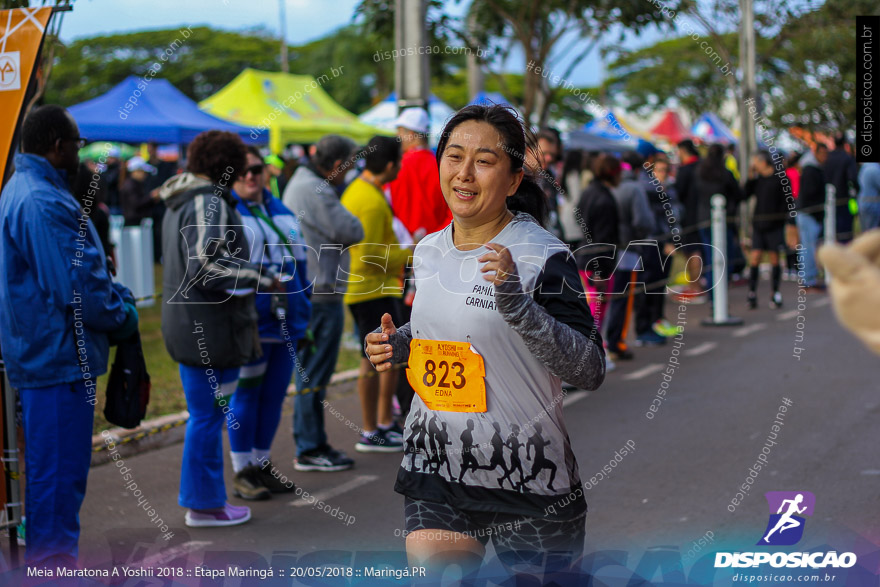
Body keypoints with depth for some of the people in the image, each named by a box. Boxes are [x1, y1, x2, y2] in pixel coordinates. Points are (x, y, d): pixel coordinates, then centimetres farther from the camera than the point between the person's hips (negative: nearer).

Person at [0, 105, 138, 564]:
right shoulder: (45, 203, -21)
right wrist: (122, 318, -8)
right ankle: (54, 565, 4)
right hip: (59, 356, -11)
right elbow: (76, 287, -23)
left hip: (40, 352, 11)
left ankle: (46, 558, 29)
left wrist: (118, 298, 8)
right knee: (59, 472, -3)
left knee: (49, 469, 19)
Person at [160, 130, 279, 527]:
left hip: (186, 326, 10)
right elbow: (206, 264, -25)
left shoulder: (179, 204, 17)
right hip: (209, 328, -10)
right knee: (209, 415, -1)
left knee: (204, 414, 17)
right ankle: (204, 504, 7)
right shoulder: (209, 204, -16)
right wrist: (261, 279, -16)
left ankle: (202, 497, 26)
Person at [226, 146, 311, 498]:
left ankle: (262, 465, 23)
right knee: (246, 394, -1)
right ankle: (242, 472, 8)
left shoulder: (281, 212, 15)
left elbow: (298, 264, 20)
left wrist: (303, 317, 17)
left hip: (285, 323, 7)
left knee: (274, 394, 11)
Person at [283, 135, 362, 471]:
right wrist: (346, 218, 3)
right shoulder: (315, 192, -19)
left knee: (310, 373, 16)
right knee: (315, 376, -4)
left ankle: (311, 443, 24)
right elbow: (353, 233, -16)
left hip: (309, 290, 11)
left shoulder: (300, 182, 15)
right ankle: (309, 450, 2)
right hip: (321, 295, -11)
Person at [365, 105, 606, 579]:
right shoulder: (428, 251, 6)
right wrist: (397, 343, 3)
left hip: (530, 483, -4)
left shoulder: (542, 256, -13)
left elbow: (590, 371, -19)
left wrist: (518, 304, -31)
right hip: (435, 467, 4)